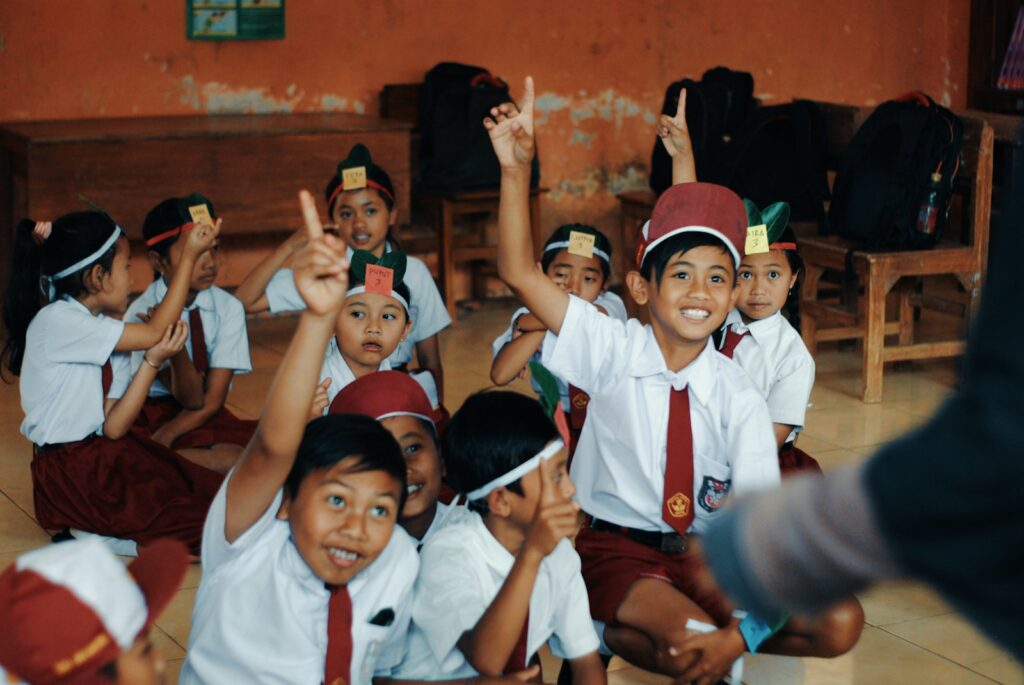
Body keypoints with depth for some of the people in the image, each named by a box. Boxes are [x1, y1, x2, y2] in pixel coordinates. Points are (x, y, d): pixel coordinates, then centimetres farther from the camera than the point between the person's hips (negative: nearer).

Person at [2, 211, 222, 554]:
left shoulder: (98, 330, 12)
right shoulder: (58, 321, -14)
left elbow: (113, 427, 1)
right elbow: (154, 333, -12)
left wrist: (153, 361, -10)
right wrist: (188, 258, -6)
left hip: (104, 454, 9)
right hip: (69, 472, -9)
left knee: (217, 492, -9)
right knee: (195, 517, -18)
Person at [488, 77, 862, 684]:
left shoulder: (739, 398, -6)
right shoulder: (614, 351, -5)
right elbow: (519, 272, -13)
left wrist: (740, 630, -29)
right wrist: (517, 168, -25)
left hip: (707, 555, 4)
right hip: (615, 549, -4)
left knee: (839, 625, -17)